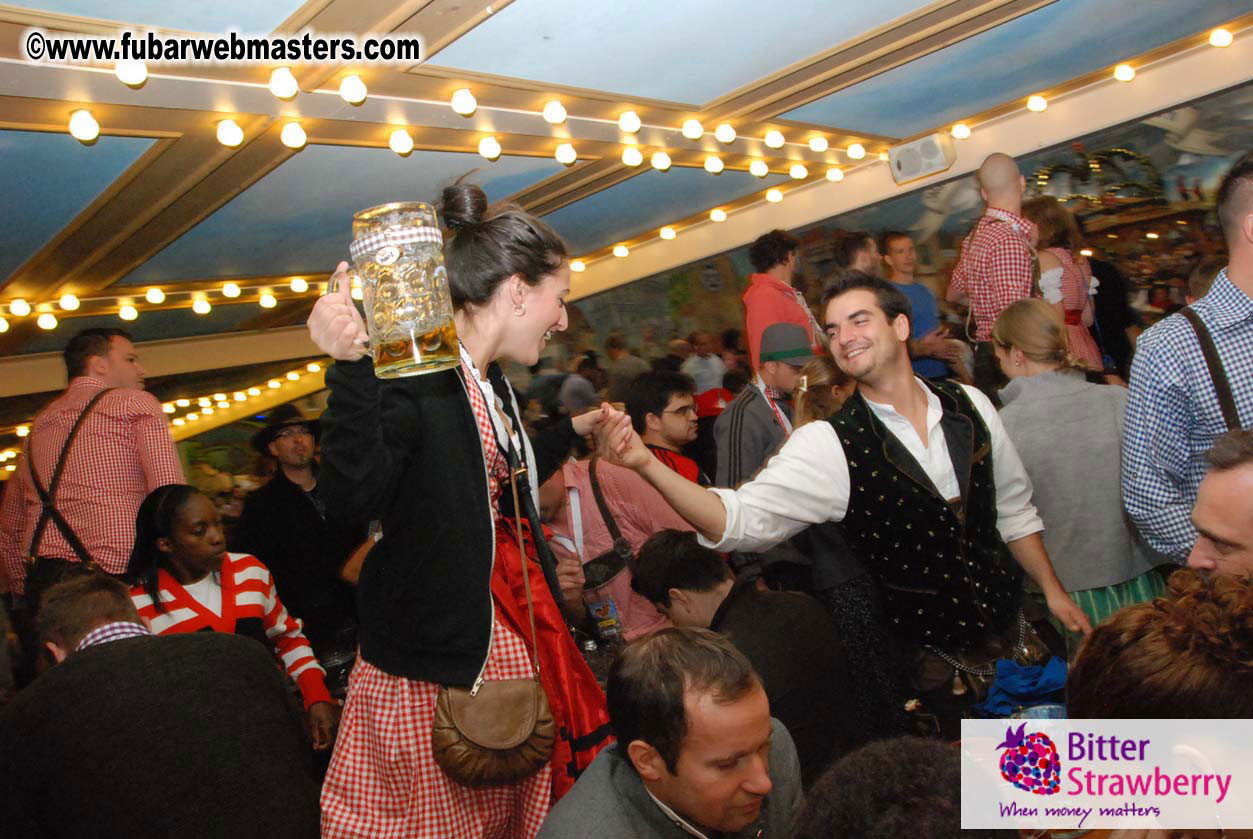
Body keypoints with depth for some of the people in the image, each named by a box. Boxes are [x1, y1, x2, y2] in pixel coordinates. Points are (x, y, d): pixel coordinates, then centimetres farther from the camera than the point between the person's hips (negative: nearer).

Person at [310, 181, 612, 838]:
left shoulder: (490, 383, 13)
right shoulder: (410, 373, -17)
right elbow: (355, 495, -30)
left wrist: (570, 432, 28)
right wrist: (350, 366, -41)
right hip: (438, 663, -9)